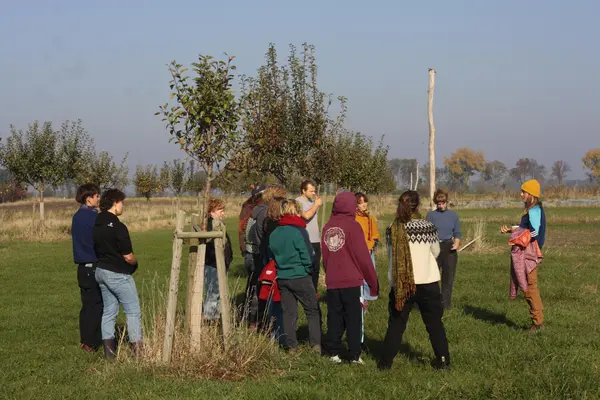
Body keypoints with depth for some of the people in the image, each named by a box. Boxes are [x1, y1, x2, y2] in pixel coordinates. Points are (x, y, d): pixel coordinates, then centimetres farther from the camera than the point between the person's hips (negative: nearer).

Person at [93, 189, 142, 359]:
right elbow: (128, 256, -18)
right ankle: (137, 349, -2)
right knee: (133, 312, 0)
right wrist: (135, 262, 3)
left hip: (101, 271, 8)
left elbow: (96, 248, 11)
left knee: (109, 311, 13)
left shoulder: (97, 224, 4)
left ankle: (109, 349, 13)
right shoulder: (118, 227, -20)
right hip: (118, 274, -8)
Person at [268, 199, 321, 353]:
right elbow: (308, 255, -14)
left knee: (289, 312, 11)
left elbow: (272, 255, 10)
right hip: (300, 277, -5)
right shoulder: (299, 231, -14)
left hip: (282, 278, 5)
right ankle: (316, 344, 1)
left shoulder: (274, 234, 4)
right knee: (312, 311, 5)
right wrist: (308, 268, 4)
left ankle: (291, 346, 12)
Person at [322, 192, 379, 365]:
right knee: (354, 319, 0)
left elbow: (325, 256, 12)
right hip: (352, 281, -5)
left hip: (332, 281, 5)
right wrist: (373, 282, -2)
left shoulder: (327, 227, 7)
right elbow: (363, 256, -9)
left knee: (335, 318, 11)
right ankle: (355, 355, -2)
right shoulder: (352, 225, -9)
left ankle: (333, 352, 11)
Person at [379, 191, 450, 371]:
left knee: (396, 324, 10)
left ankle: (386, 361, 11)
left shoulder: (393, 230, -5)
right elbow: (436, 252, 8)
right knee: (434, 322, 12)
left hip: (400, 283, 0)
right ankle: (443, 360, 14)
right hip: (428, 282, 0)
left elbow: (390, 255, 6)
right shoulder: (428, 227, -5)